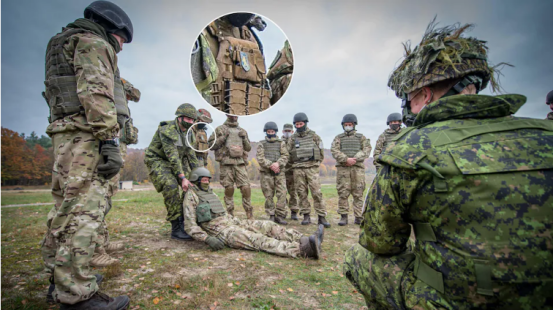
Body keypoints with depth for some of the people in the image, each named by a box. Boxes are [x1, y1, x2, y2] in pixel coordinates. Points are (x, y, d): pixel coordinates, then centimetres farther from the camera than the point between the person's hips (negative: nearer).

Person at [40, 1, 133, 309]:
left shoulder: (68, 45, 29)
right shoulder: (93, 43, -2)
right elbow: (97, 94, -17)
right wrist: (110, 141, -23)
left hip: (64, 135, 10)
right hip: (86, 136, -10)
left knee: (66, 210, 13)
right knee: (84, 213, -11)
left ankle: (61, 278, 24)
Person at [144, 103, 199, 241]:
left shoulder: (189, 133, 2)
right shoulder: (168, 130, -24)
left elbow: (191, 155, 6)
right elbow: (172, 156, -31)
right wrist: (182, 178, -35)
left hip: (176, 163, 8)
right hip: (157, 161, -8)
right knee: (171, 186, -29)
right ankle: (176, 228, -23)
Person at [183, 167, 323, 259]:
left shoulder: (209, 193, 23)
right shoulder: (191, 197, -2)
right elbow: (190, 225, -11)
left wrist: (238, 222, 16)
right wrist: (208, 239, -24)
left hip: (232, 221, 9)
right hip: (218, 230, -8)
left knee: (268, 226, -11)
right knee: (258, 239, -28)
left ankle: (305, 240, -23)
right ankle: (303, 249, -44)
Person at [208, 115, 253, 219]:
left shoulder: (242, 131, 18)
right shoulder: (220, 129, 8)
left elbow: (249, 148, 19)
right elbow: (211, 145, 3)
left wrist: (244, 139, 2)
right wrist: (223, 138, -8)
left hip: (240, 163, 2)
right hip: (226, 163, -2)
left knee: (246, 187, -6)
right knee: (229, 188, 2)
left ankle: (249, 214, 7)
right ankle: (230, 215, 16)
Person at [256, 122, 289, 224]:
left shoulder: (281, 143, 13)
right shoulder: (261, 144, 9)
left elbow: (285, 156, 1)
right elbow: (260, 158, -3)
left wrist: (278, 163, -18)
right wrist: (271, 165, -16)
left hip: (279, 172, 1)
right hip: (266, 173, 0)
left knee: (282, 194, -7)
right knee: (269, 195, 3)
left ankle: (280, 216, 1)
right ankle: (271, 216, 13)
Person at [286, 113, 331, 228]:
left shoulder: (314, 136, 6)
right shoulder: (293, 138, 9)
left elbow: (321, 152, 10)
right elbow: (288, 153, 13)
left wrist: (315, 164, 9)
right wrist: (296, 163, 12)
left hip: (312, 168, -2)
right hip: (298, 169, 2)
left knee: (317, 192, -7)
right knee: (302, 193, 3)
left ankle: (321, 217, -2)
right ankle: (306, 216, 13)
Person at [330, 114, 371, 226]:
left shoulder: (361, 137, 15)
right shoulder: (338, 138, 15)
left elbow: (367, 149, 0)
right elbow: (334, 150, -1)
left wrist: (354, 159, -14)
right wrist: (346, 159, -16)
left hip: (358, 168, 0)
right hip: (343, 168, 0)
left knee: (358, 194, 1)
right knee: (343, 193, -3)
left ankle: (358, 217, 8)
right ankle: (344, 217, 3)